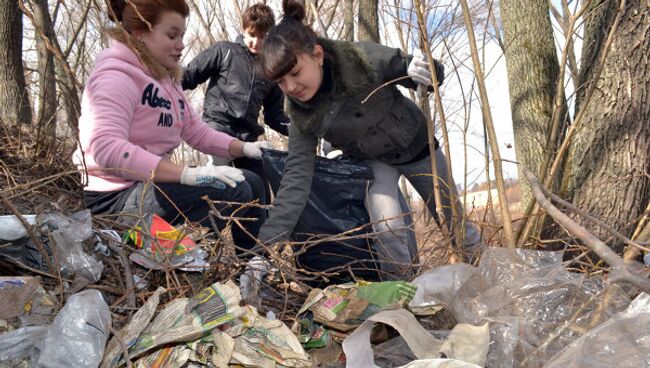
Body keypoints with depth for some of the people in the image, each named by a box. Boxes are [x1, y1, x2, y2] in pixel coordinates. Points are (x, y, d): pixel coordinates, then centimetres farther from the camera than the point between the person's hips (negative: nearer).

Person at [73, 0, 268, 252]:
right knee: (232, 191, -24)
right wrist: (189, 174, -36)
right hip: (115, 198, -10)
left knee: (251, 182, 9)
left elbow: (198, 133, 13)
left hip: (148, 185, 10)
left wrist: (245, 148, -4)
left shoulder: (166, 81, 13)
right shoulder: (117, 74, -15)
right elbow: (107, 149, -29)